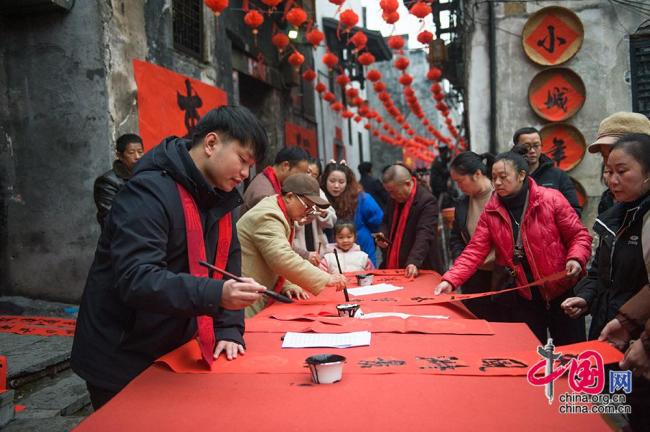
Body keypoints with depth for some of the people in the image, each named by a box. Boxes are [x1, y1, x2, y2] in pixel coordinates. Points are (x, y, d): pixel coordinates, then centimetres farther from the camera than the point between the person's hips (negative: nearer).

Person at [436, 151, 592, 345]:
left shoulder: (551, 199, -9)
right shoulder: (491, 211, -2)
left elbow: (578, 235, -4)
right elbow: (475, 251, -6)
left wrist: (576, 259, -24)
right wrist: (450, 280, -19)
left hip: (561, 293, -2)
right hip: (522, 298, 2)